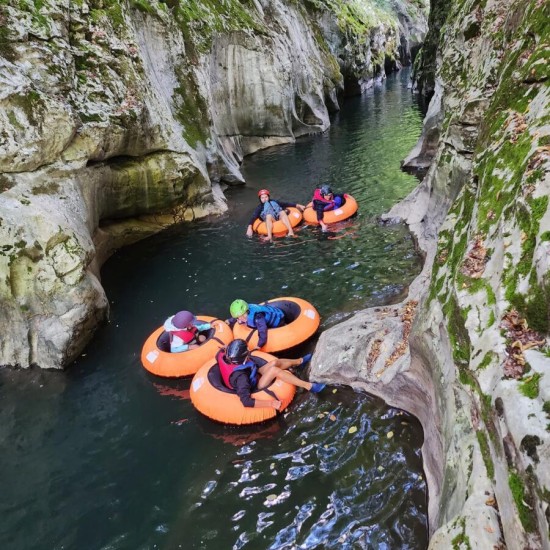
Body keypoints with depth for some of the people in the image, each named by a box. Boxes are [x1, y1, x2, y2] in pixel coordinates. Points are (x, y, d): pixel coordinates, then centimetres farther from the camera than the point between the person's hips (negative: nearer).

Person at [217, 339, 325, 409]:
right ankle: (308, 386, -18)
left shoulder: (222, 356, -20)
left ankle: (299, 361, 32)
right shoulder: (240, 377, -40)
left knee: (275, 362, 3)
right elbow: (246, 401, -45)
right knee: (274, 370, -27)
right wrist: (270, 403, -44)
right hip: (254, 389, -8)